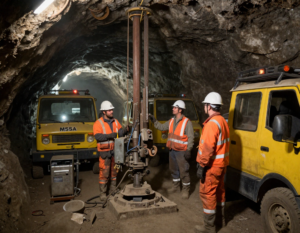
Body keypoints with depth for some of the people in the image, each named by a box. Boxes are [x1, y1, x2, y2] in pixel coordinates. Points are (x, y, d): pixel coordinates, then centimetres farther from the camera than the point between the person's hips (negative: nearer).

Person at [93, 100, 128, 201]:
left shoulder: (116, 122, 11)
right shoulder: (98, 123, -6)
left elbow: (120, 133, 3)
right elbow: (97, 136, -18)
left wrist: (125, 130, -18)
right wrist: (109, 135, -28)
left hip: (115, 151, 5)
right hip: (104, 152, -5)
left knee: (115, 171, 14)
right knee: (104, 173, -2)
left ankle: (113, 190, 28)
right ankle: (103, 193, 10)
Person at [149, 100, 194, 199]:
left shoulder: (187, 122, -11)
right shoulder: (171, 121, 10)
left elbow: (191, 138, -13)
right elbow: (161, 127, 16)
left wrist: (188, 150, -18)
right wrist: (154, 120, 7)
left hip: (181, 151, -7)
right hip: (172, 150, 7)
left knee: (183, 171, -2)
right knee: (174, 169, 18)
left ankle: (186, 190, 12)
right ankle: (176, 186, 35)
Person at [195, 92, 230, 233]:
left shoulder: (212, 123, -21)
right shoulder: (223, 121, 11)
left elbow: (208, 148, -27)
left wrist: (202, 166, -21)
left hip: (212, 165, -10)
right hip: (221, 163, 10)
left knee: (207, 194, -2)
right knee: (219, 191, 20)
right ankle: (220, 219, 35)